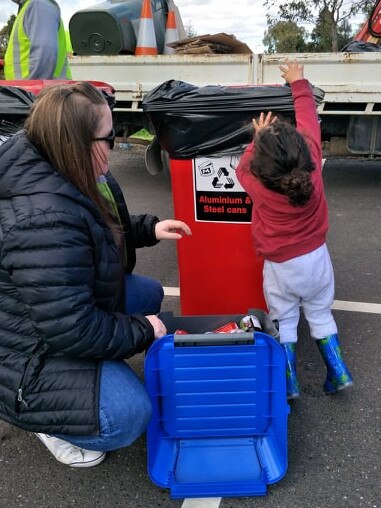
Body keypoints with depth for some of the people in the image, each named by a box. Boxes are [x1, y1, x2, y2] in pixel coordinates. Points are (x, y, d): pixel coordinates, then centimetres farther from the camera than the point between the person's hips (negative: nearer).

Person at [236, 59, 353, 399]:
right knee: (320, 314, 21)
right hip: (317, 257, 3)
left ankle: (289, 384, 19)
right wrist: (299, 83, 7)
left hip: (281, 267, -3)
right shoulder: (314, 165, -20)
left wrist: (259, 139, 8)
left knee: (284, 322, 14)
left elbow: (243, 166, 0)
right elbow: (309, 121, -5)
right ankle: (338, 374, 25)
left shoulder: (257, 185, -24)